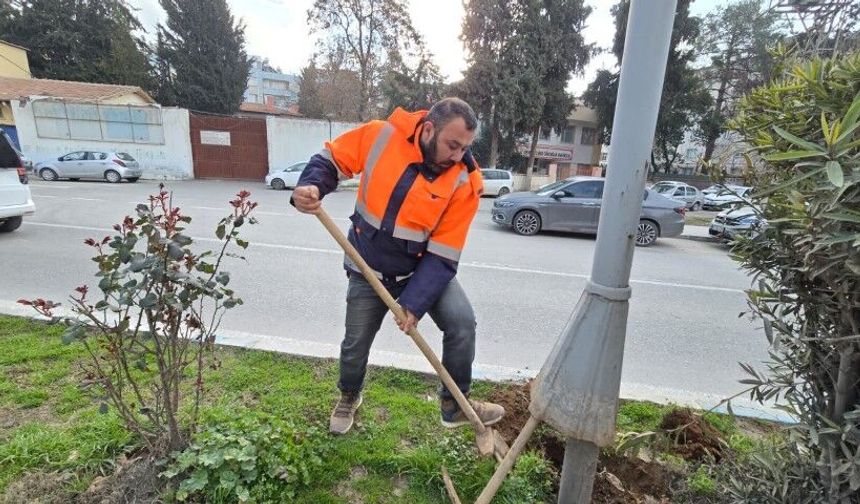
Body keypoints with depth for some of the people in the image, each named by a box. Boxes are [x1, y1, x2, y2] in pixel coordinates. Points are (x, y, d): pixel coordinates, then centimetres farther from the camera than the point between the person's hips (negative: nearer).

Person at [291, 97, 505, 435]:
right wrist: (311, 186, -27)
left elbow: (442, 254, -20)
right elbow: (331, 160, -4)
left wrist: (415, 303, -27)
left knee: (462, 322, -17)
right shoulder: (379, 136, -19)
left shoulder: (465, 181, -20)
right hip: (369, 268, 0)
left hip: (425, 266, 0)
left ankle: (454, 404, 9)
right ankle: (349, 398, 45)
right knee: (356, 343, 11)